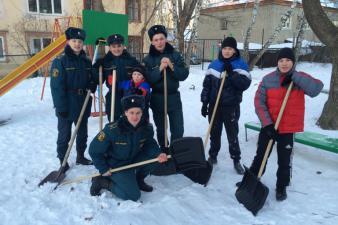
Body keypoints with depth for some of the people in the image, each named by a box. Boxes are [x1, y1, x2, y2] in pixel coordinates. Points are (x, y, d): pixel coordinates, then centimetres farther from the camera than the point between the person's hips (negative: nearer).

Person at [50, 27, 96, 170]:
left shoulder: (86, 61, 6)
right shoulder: (60, 61, -11)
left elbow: (92, 80, 16)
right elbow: (57, 86, -14)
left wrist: (91, 88, -8)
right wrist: (61, 107, -18)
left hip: (83, 105, 6)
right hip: (66, 106, -5)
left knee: (82, 133, 18)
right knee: (64, 135, 6)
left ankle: (80, 156, 35)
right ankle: (63, 161, 21)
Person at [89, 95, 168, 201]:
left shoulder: (147, 127, -16)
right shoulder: (112, 129, -29)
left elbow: (150, 144, -3)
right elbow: (94, 150, -18)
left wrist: (158, 154, -25)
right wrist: (103, 169, -13)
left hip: (133, 160, 5)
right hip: (115, 166, -5)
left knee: (156, 158, -15)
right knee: (133, 195, -14)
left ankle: (138, 179, 11)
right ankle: (101, 181, 5)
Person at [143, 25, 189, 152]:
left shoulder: (175, 55, 0)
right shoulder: (148, 59, -3)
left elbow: (184, 75, -6)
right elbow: (147, 80, -12)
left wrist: (172, 67, -20)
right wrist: (159, 69, -23)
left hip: (174, 97, 0)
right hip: (157, 98, 0)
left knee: (178, 130, 3)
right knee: (161, 130, 13)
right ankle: (164, 152, 29)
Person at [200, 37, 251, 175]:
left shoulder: (241, 65, -3)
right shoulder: (214, 65, 5)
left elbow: (245, 84, -15)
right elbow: (207, 85, 6)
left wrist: (231, 73, -22)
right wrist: (204, 103, 2)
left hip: (231, 107, -3)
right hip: (214, 105, 3)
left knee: (232, 134, 3)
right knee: (214, 133, 14)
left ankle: (236, 160, 17)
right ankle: (212, 156, 29)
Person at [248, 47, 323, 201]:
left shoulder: (300, 79, -3)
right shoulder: (268, 79, -4)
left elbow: (316, 88, -22)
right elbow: (259, 102, -8)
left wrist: (294, 76, -25)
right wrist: (268, 124, -16)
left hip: (288, 128, 0)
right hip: (268, 126, 1)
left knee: (284, 161, 11)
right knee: (260, 156, 13)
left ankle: (281, 187, 32)